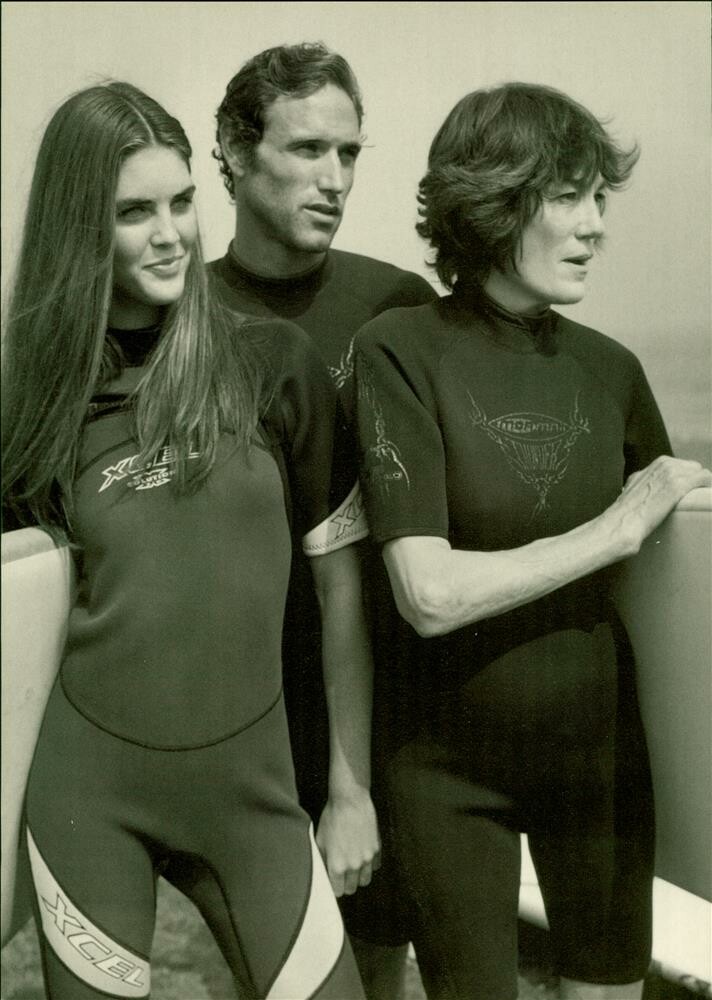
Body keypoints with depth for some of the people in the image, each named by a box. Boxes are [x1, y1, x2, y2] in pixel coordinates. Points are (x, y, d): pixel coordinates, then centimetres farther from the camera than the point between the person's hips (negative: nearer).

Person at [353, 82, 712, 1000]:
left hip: (602, 751, 4)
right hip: (452, 770, -3)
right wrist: (614, 530, -17)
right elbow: (429, 594, -23)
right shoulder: (399, 353, -15)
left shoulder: (607, 368, -2)